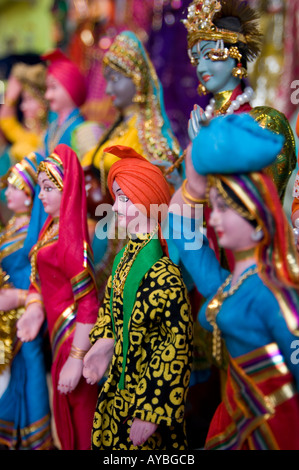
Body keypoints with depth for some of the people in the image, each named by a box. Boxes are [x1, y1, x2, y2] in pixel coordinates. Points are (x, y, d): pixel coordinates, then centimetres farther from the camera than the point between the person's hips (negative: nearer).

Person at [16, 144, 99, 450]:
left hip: (71, 331, -8)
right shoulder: (51, 226, 2)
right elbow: (40, 276, 12)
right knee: (65, 403, 23)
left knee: (76, 404, 9)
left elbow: (89, 304, -25)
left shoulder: (71, 238, -23)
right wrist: (35, 309, -6)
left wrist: (76, 359, -24)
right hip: (57, 325, 8)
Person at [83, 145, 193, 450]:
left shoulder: (163, 275, -26)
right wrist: (104, 342, -5)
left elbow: (177, 346, -23)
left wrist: (150, 413, -19)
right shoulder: (127, 255, -1)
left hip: (148, 389, -7)